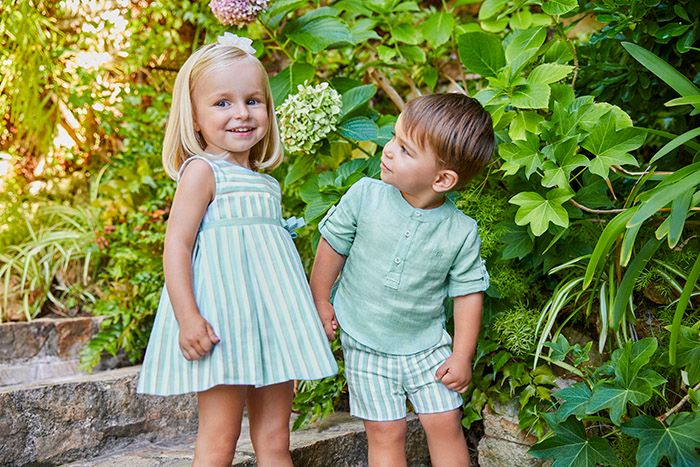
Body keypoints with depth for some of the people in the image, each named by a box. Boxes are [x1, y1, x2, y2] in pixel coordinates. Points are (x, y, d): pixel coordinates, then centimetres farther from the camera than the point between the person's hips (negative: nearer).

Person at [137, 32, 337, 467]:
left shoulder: (266, 183, 16)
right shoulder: (202, 171, -6)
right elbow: (177, 244, -13)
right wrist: (187, 317, -23)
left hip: (270, 315, 7)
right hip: (223, 318, -7)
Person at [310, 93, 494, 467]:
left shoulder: (461, 231, -14)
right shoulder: (364, 196, -15)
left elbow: (468, 292, -4)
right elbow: (333, 246, 0)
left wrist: (462, 356, -3)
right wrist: (320, 300, 4)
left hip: (426, 346, 1)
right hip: (365, 343, 0)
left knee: (445, 424, 8)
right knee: (385, 432, 6)